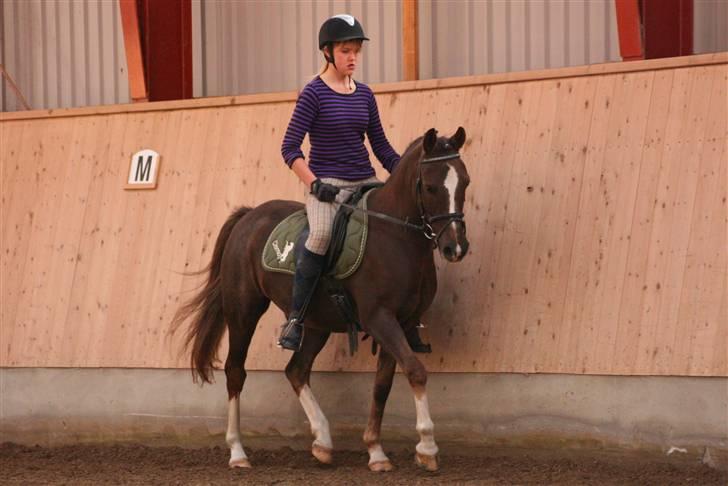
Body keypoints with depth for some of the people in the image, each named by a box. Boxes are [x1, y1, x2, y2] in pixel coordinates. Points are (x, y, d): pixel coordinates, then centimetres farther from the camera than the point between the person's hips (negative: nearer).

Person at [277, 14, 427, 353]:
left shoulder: (364, 95, 11)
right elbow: (290, 148, -9)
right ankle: (294, 318, -25)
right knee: (322, 234, -34)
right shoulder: (314, 93, -5)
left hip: (364, 182, 6)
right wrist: (314, 184, -20)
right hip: (328, 184, -6)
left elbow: (381, 147, 16)